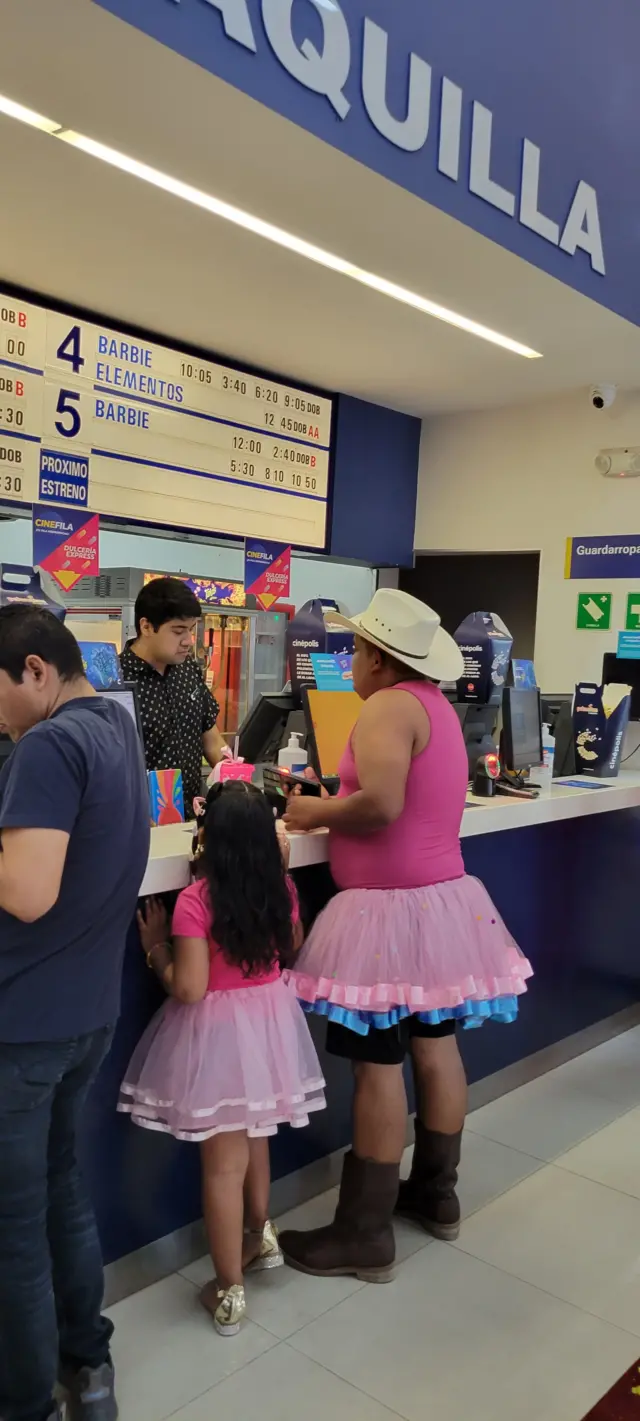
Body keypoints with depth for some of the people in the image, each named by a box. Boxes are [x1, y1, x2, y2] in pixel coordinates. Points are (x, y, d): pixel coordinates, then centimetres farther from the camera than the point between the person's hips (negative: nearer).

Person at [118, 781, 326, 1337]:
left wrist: (156, 948, -6)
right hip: (270, 1021, 5)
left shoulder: (195, 901, -23)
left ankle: (230, 1291, 21)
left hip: (218, 1033, -5)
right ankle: (262, 1235, 46)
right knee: (253, 1138, 27)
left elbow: (189, 988, -23)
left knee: (223, 1163, 8)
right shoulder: (282, 888, -7)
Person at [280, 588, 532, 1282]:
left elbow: (381, 805, -27)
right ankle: (436, 1192, 34)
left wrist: (317, 813, -11)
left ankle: (365, 1235, 12)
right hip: (442, 900, 9)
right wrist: (334, 806, 9)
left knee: (378, 1065, 0)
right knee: (436, 1047, 18)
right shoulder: (435, 704, 12)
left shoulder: (388, 706, -16)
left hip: (391, 910, -9)